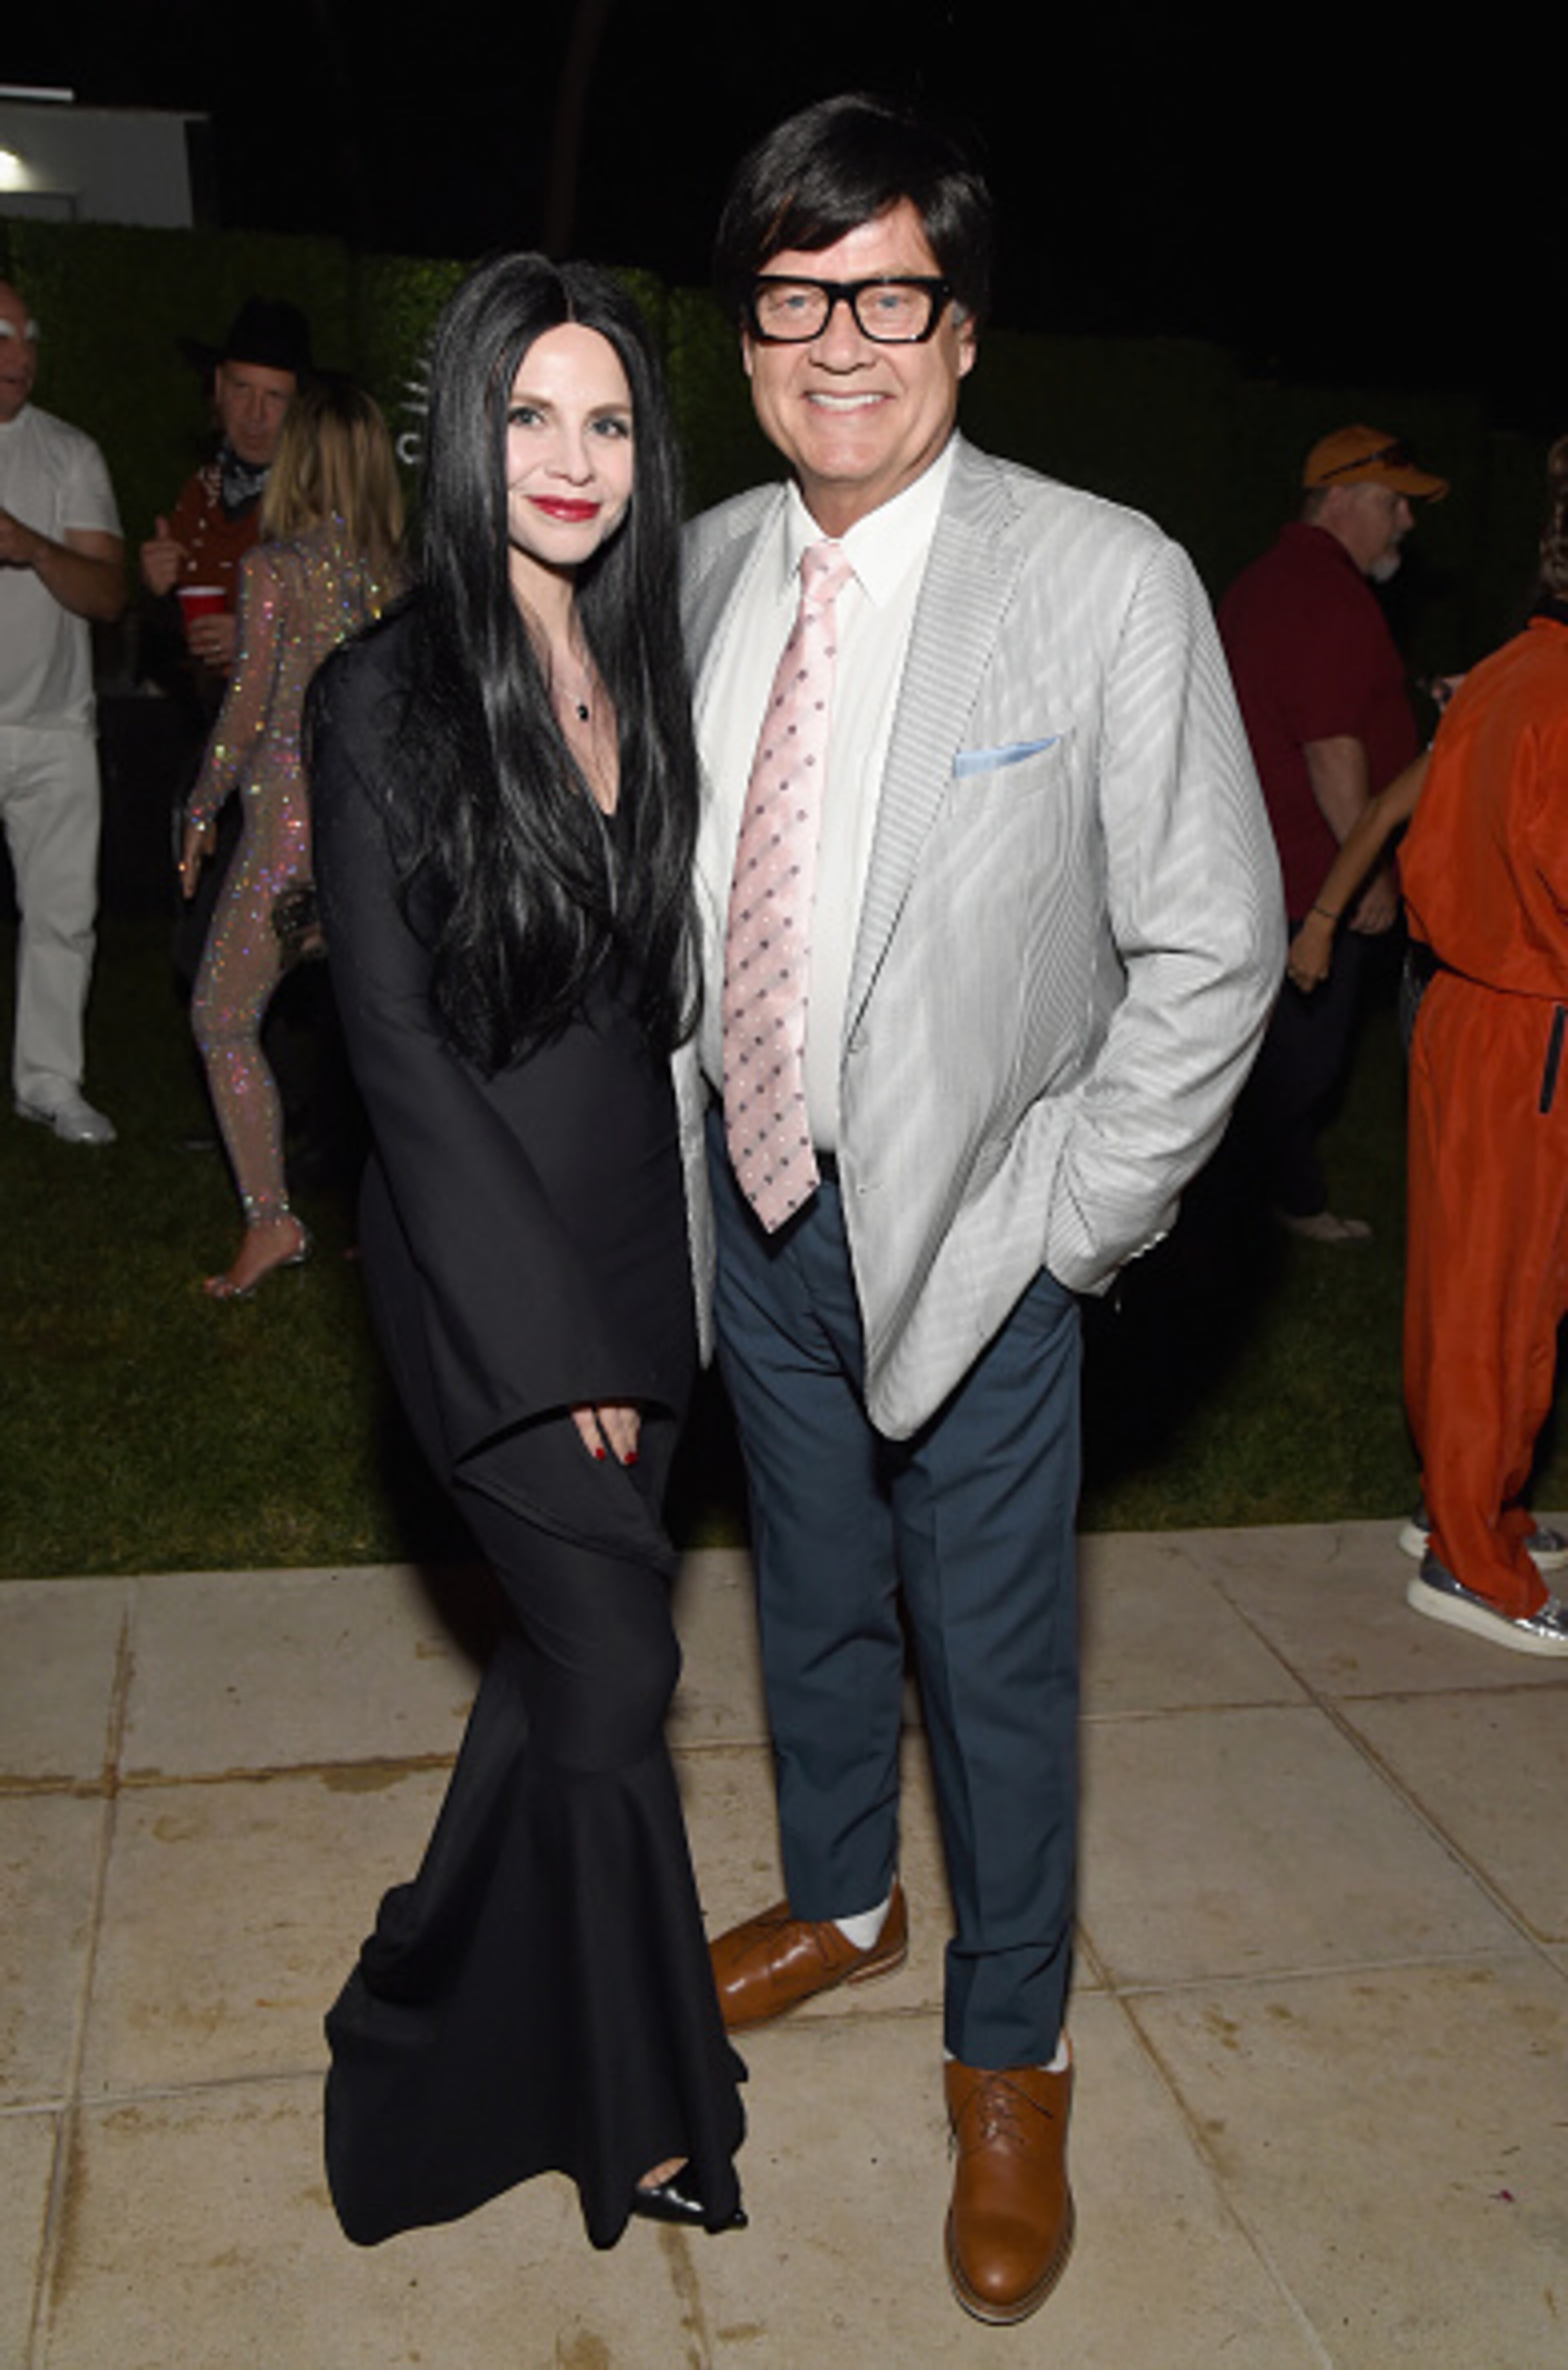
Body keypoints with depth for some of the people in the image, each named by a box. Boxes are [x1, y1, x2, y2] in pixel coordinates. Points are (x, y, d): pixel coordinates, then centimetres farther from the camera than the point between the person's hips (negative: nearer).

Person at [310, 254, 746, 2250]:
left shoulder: (648, 675, 6)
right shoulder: (389, 701, -11)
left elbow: (666, 981, 9)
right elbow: (397, 1039, -13)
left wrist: (629, 1301, 5)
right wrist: (545, 1325, -14)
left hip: (644, 1234, 6)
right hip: (482, 1255, -6)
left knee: (577, 1637, 15)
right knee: (616, 1659, -3)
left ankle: (466, 2020, 39)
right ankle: (628, 2096, 22)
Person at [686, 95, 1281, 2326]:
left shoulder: (1110, 580, -16)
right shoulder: (703, 567, 0)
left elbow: (1213, 947, -13)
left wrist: (1071, 1222, -12)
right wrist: (677, 1121, 6)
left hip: (969, 1227, -4)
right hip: (756, 1202, 5)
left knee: (996, 1656, 9)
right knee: (812, 1594, 23)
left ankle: (1010, 2054, 34)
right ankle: (841, 1900, 51)